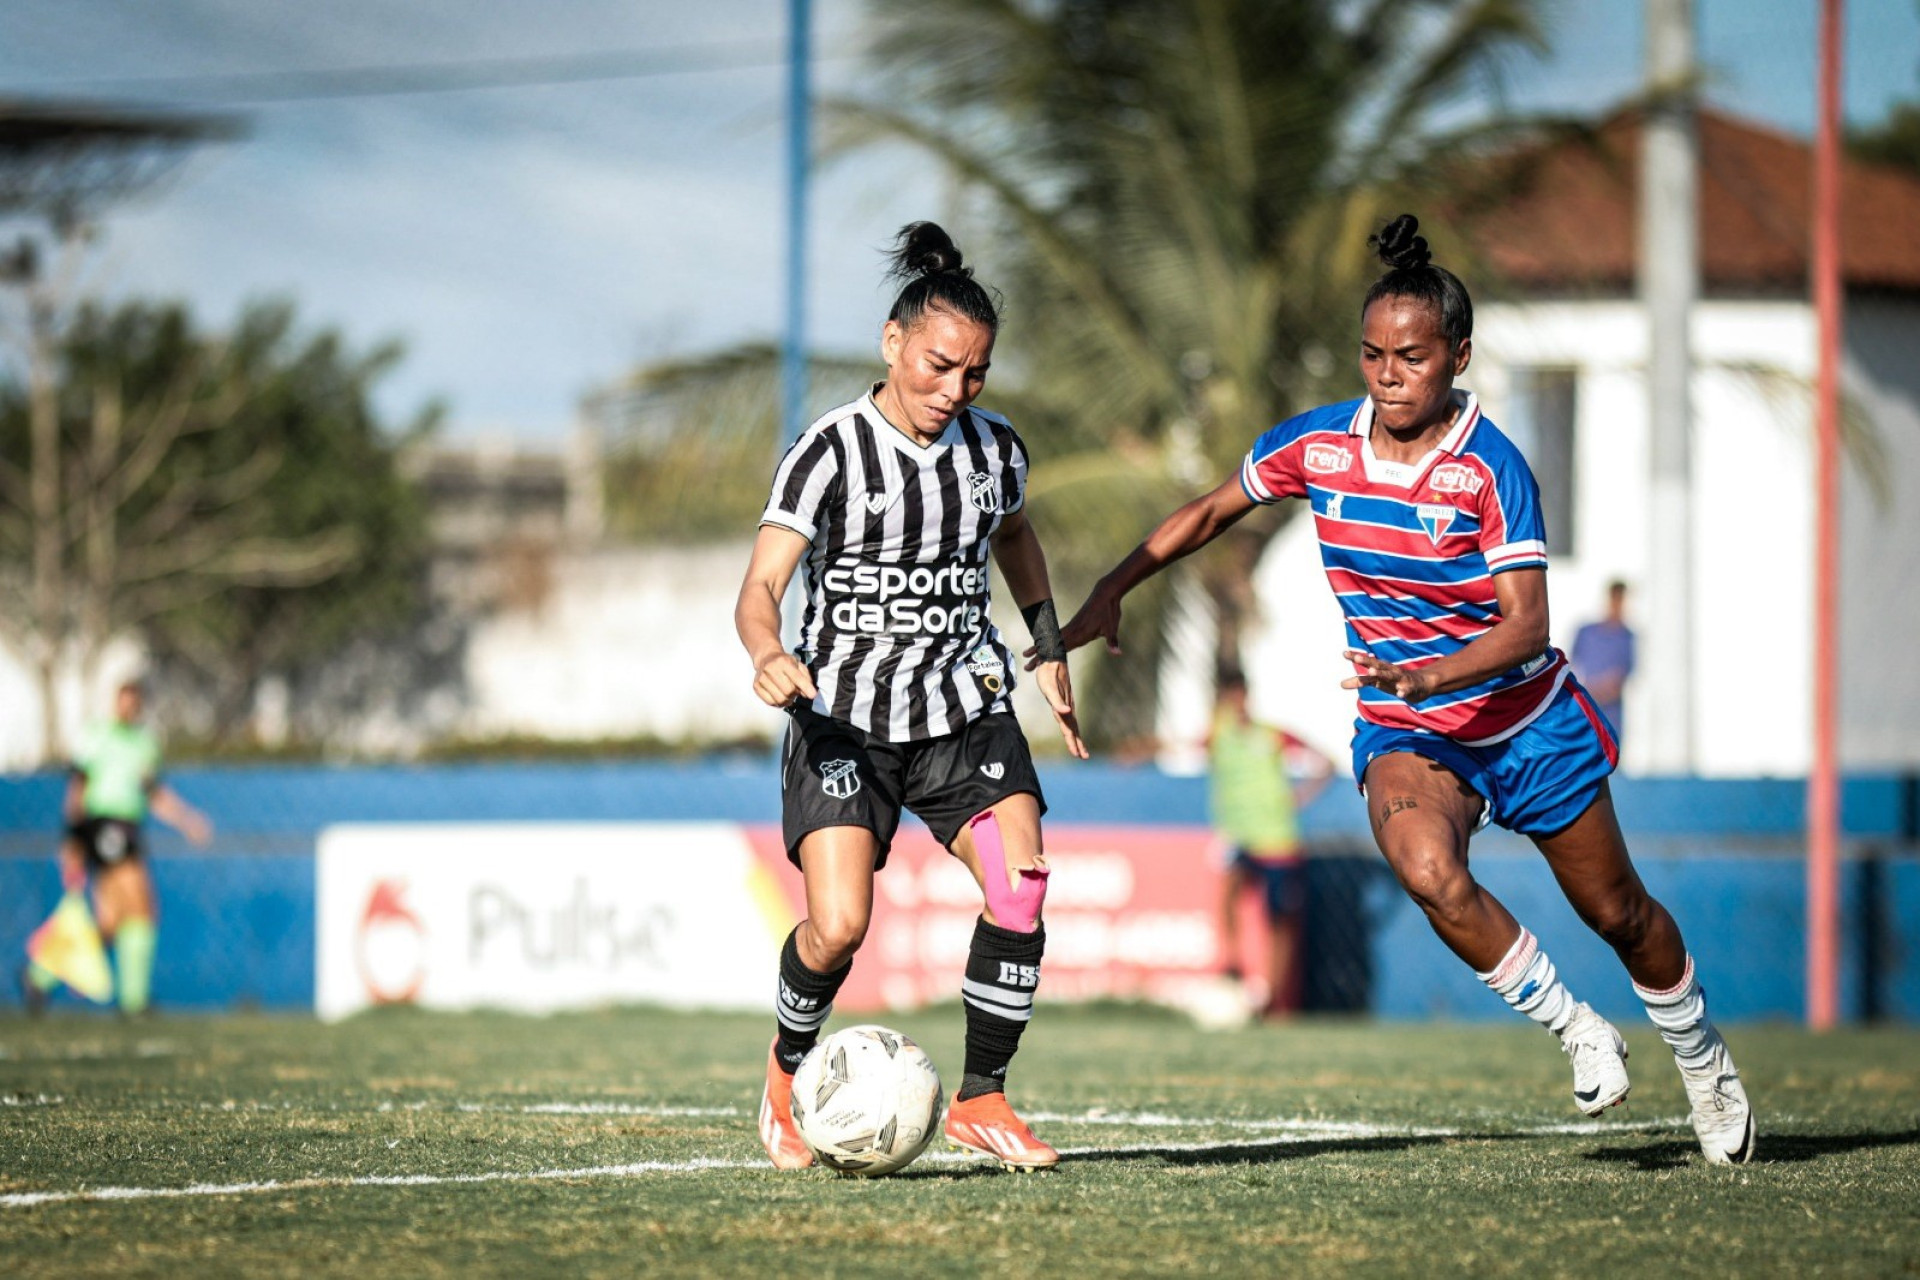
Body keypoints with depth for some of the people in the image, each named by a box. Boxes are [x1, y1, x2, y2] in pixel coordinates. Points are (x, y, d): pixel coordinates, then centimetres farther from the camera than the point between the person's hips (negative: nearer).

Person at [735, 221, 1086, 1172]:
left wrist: (1050, 650, 22)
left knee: (1021, 883, -19)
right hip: (845, 715, -4)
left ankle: (982, 1099, -3)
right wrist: (768, 657, -40)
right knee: (839, 924, -19)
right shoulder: (832, 452, -11)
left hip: (966, 708, 4)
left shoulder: (994, 448, 4)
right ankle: (788, 1067, 13)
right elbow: (760, 588, -19)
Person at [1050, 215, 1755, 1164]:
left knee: (1617, 914, 12)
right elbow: (1211, 511, 9)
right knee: (1427, 870, -30)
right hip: (1404, 733, 2)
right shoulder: (1317, 445, -8)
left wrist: (1424, 675, -41)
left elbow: (1525, 624, -26)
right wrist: (1112, 590, 1)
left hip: (1524, 717, -2)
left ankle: (1702, 1060, 42)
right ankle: (1577, 1034, -10)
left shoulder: (1490, 467, -21)